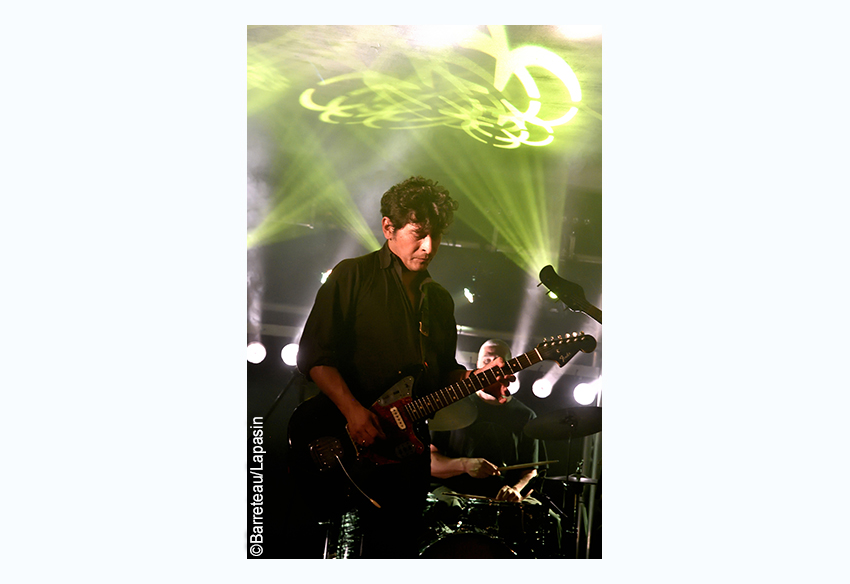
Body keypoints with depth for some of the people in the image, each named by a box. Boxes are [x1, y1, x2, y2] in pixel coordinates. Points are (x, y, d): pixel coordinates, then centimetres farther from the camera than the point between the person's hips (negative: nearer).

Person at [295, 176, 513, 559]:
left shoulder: (439, 300, 16)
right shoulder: (353, 276, -4)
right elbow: (313, 354, -10)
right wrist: (351, 409, -22)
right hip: (351, 442, -6)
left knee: (399, 545, 12)